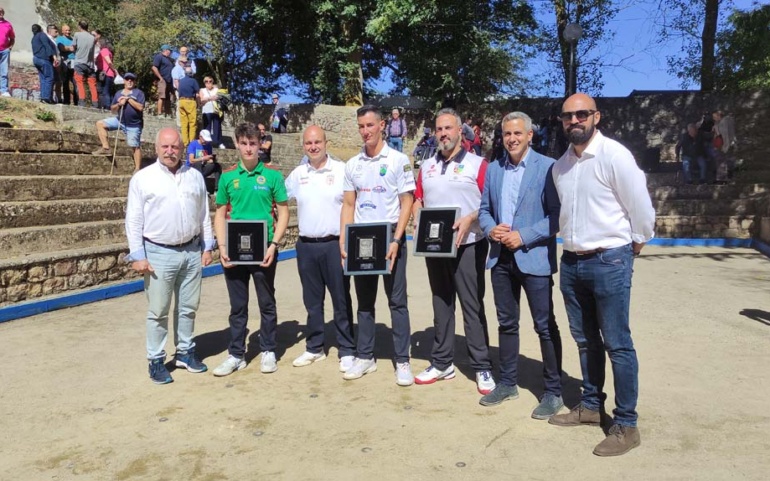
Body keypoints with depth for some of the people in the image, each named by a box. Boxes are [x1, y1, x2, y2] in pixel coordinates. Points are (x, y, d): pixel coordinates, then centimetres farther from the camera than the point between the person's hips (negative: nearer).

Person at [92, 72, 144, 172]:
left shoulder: (139, 93, -5)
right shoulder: (118, 93, 10)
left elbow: (140, 107, -19)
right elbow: (113, 109, 13)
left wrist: (128, 99, -17)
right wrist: (119, 104, -7)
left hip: (133, 125, -6)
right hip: (120, 120, 6)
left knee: (135, 146, -3)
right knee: (100, 124, -1)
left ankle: (137, 169, 4)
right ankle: (106, 148, -1)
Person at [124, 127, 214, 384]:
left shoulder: (195, 176, 8)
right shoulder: (142, 178, -3)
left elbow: (204, 215, 11)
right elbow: (134, 220, -5)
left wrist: (207, 246, 7)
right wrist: (137, 255, -10)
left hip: (192, 251, 4)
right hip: (159, 253, -3)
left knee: (188, 307, 13)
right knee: (158, 311, 4)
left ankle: (185, 352, 27)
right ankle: (156, 360, 16)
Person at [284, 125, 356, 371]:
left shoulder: (342, 170, -4)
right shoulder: (297, 174, 8)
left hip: (335, 244, -4)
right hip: (306, 246, 4)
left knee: (341, 300, 3)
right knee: (312, 301, 13)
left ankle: (347, 351, 13)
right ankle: (314, 348, 26)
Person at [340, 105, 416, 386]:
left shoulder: (398, 160, -4)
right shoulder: (352, 164, 9)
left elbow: (406, 203, -6)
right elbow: (348, 205, 11)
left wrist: (396, 240, -15)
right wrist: (343, 241, 1)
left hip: (390, 237, -4)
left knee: (397, 301, 1)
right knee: (364, 301, 10)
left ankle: (402, 361, 8)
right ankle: (365, 357, 20)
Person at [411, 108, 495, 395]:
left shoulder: (477, 164, -3)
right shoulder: (427, 166, 14)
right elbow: (417, 201, 15)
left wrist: (470, 219, -22)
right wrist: (418, 222, -3)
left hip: (467, 245, -5)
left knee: (473, 306, -2)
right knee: (441, 305, 12)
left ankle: (482, 368, 7)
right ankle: (441, 363, 21)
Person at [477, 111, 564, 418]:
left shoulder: (547, 167, -7)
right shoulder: (493, 169, 11)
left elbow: (557, 215, -11)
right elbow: (484, 208, 15)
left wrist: (523, 236, -17)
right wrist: (490, 229, -6)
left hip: (534, 258, -5)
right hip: (501, 257, 6)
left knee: (545, 326, 3)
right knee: (506, 323, 15)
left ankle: (553, 392, 16)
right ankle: (507, 383, 29)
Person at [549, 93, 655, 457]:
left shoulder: (614, 155, -13)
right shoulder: (560, 165, 8)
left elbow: (641, 206, -9)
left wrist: (635, 243, 3)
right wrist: (571, 241, 16)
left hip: (609, 260, -7)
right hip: (572, 261, 7)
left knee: (617, 344, 0)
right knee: (585, 340, 17)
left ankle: (626, 425, 12)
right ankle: (590, 406, 32)